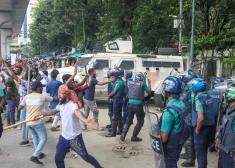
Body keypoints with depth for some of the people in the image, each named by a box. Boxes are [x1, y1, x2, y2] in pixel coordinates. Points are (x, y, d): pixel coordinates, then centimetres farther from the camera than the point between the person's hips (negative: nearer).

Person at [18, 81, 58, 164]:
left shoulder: (27, 97, 4)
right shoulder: (43, 97, -5)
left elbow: (19, 108, 8)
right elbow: (55, 99, 8)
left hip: (28, 121, 6)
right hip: (37, 122, -6)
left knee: (35, 136, 26)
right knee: (44, 138, 4)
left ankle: (39, 153, 33)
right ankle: (34, 156, -7)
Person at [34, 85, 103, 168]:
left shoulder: (72, 105, -26)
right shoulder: (61, 104, 0)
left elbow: (77, 112, -49)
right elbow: (53, 111, 22)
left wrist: (85, 120, -70)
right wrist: (41, 115, 23)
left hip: (75, 138, -7)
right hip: (64, 137, 8)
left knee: (86, 157, 6)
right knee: (58, 159, 11)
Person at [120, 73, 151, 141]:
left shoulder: (130, 83, 10)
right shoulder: (142, 83, -3)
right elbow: (149, 92, 7)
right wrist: (149, 83, 15)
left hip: (130, 103, 5)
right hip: (138, 104, -5)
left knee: (129, 119, 17)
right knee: (140, 121, 9)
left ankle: (123, 133, 1)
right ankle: (134, 136, 7)